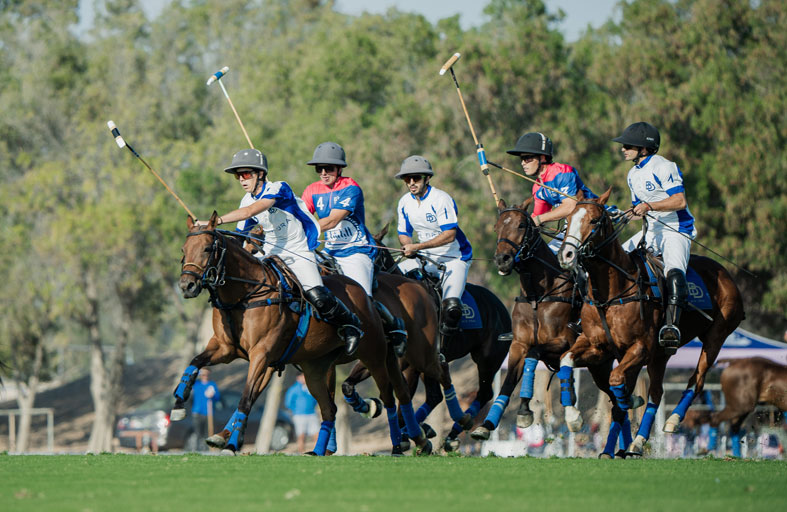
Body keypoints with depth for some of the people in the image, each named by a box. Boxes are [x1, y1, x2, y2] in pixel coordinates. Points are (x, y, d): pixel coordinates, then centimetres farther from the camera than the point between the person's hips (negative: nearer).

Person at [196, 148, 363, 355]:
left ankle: (350, 324, 0)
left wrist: (218, 221, -40)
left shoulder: (279, 189, -19)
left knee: (317, 296, -25)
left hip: (300, 252, -7)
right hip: (272, 254, 7)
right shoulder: (247, 200, 4)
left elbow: (251, 211, -33)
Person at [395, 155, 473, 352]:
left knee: (451, 305, -28)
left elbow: (449, 235, -26)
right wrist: (407, 246, -12)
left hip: (454, 258, -7)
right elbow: (404, 234, 13)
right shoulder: (405, 203, 2)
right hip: (426, 259, 7)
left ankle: (442, 345, -10)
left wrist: (417, 246, -29)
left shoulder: (441, 199, -19)